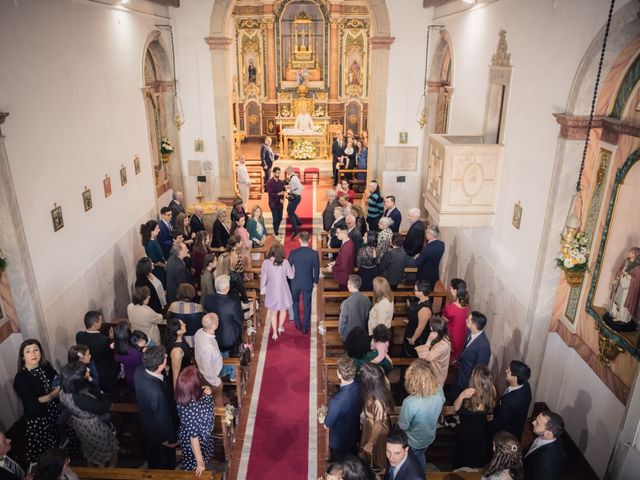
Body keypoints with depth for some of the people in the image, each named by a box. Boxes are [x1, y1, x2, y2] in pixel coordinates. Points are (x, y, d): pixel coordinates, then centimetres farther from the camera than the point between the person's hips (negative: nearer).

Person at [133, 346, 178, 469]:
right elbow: (164, 419, -27)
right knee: (164, 463, 26)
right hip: (158, 433, -7)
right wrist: (172, 439, -12)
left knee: (151, 455, 37)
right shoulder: (157, 393, -47)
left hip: (146, 423, 7)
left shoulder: (139, 370, -26)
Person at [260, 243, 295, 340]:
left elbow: (263, 277, -6)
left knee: (273, 311, 19)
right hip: (282, 289, -1)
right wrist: (292, 268, 12)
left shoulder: (266, 262, -15)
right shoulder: (285, 262, -17)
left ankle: (274, 332, 22)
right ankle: (280, 327, 40)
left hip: (271, 290, 1)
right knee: (283, 309, 25)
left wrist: (262, 288, 9)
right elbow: (291, 276, -7)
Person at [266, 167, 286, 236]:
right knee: (275, 218, -4)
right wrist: (278, 194, -29)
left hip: (280, 203, 4)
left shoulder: (281, 182, 3)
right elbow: (270, 194, -16)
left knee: (280, 218, 9)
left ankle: (276, 230, 32)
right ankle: (276, 233, 11)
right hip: (273, 203, -4)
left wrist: (282, 199, -14)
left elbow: (282, 192, 5)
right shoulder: (269, 182, -10)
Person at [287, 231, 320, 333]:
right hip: (308, 283, 0)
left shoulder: (293, 253, -13)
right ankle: (305, 327, 19)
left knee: (295, 302, 22)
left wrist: (289, 279, 13)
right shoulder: (314, 253, -13)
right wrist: (315, 281, 10)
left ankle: (297, 323, 26)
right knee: (307, 305, 12)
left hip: (295, 282, 0)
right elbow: (316, 269, -7)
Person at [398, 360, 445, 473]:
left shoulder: (410, 403, -43)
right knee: (420, 456, 35)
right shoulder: (439, 391, -27)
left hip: (414, 442, -4)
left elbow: (403, 426, -24)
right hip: (430, 437, 4)